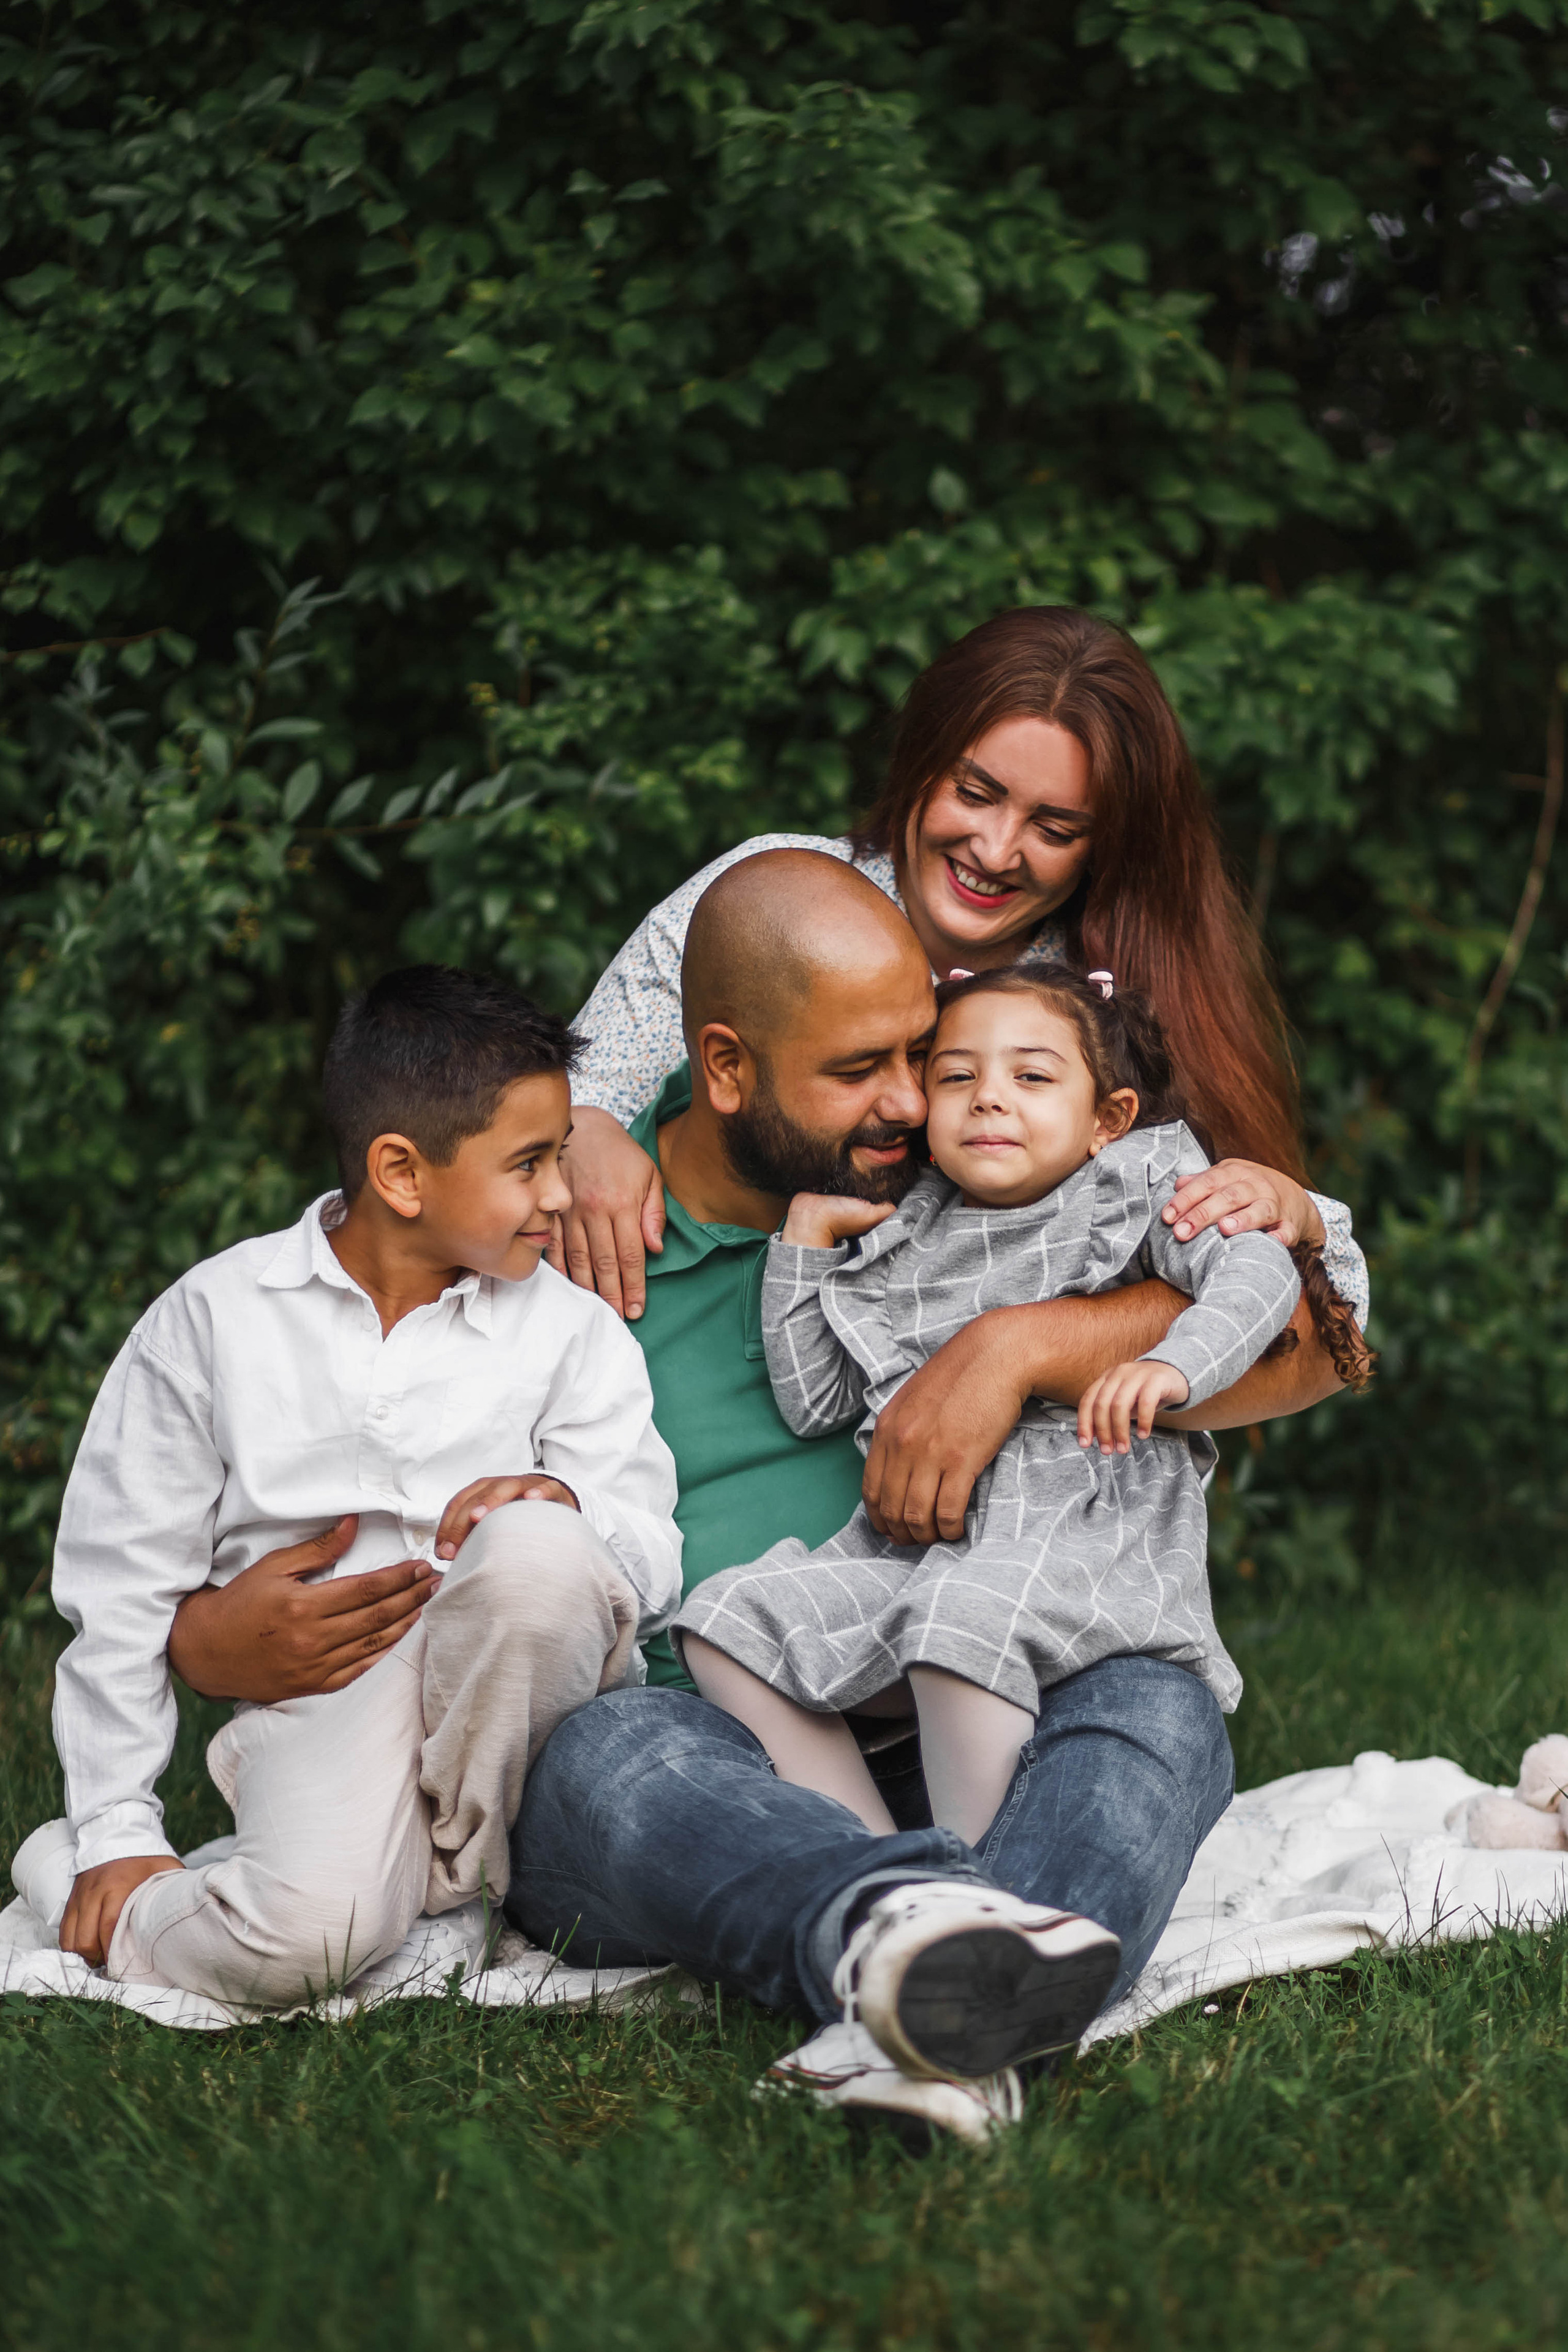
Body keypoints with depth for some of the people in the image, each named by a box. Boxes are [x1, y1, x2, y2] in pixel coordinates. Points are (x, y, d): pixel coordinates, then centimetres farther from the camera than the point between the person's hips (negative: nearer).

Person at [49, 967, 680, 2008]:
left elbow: (653, 1561, 1)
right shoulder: (215, 1315, 6)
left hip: (508, 1688, 2)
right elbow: (123, 1580, 7)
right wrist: (116, 1832, 3)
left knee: (538, 1549, -32)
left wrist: (560, 1510, -23)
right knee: (303, 1938, -34)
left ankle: (454, 1870, -11)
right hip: (319, 1705, -2)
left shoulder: (574, 1332, 9)